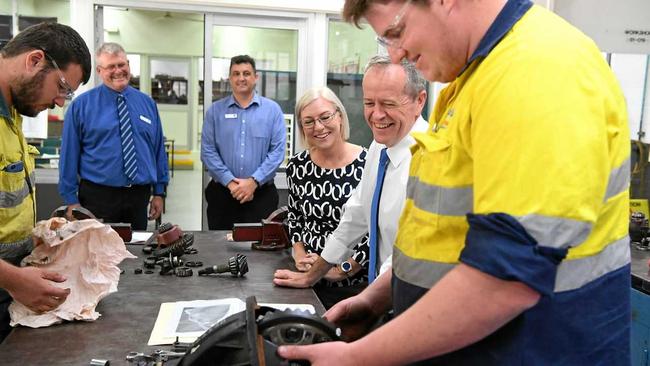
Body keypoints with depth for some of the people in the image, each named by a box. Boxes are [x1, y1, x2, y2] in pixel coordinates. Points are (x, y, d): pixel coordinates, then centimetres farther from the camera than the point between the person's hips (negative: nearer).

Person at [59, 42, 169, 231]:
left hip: (139, 196, 3)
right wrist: (71, 200, -4)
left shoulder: (147, 103, 7)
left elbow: (158, 149, 10)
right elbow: (69, 154, -3)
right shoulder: (81, 105, -3)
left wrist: (159, 191, 8)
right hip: (98, 196, -3)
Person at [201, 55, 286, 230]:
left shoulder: (272, 109, 2)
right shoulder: (215, 110, 5)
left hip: (261, 194, -1)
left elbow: (277, 150, -4)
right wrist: (230, 182, -13)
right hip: (222, 193, 1)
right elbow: (208, 151, -1)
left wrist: (254, 181, -14)